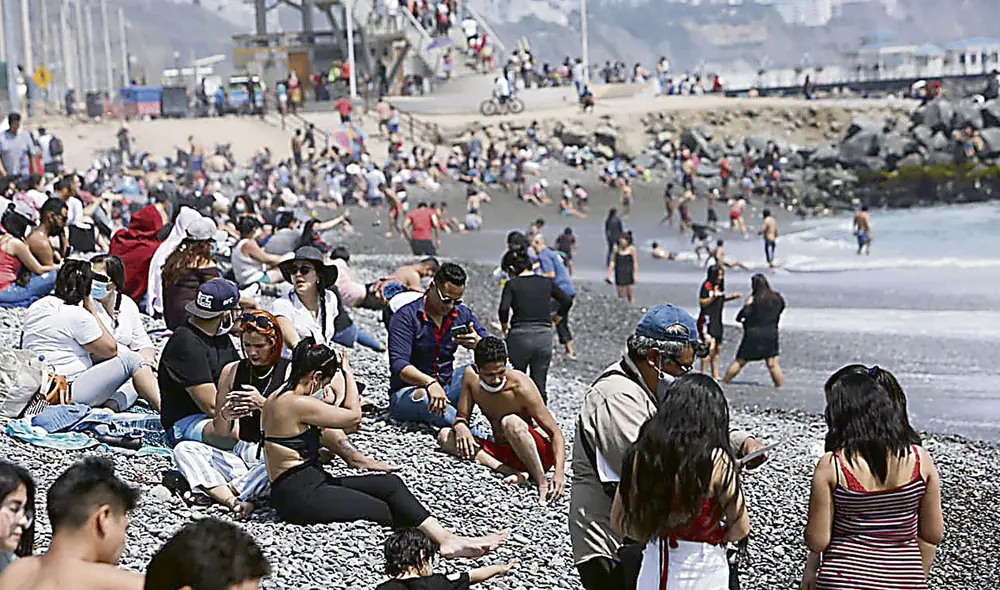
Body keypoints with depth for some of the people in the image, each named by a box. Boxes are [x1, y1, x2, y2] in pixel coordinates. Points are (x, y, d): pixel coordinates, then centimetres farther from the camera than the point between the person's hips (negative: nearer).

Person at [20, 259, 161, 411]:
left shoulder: (35, 307, 11)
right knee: (131, 359, -1)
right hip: (68, 392, -9)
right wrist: (93, 311, 1)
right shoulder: (78, 315, -14)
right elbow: (111, 349, -5)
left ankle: (113, 401, -9)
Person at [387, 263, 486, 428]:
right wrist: (430, 383, -40)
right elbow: (398, 365, -22)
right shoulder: (406, 316, -11)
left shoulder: (463, 314, 6)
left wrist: (478, 344, -21)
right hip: (406, 393, -6)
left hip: (446, 388, 6)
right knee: (422, 397, -41)